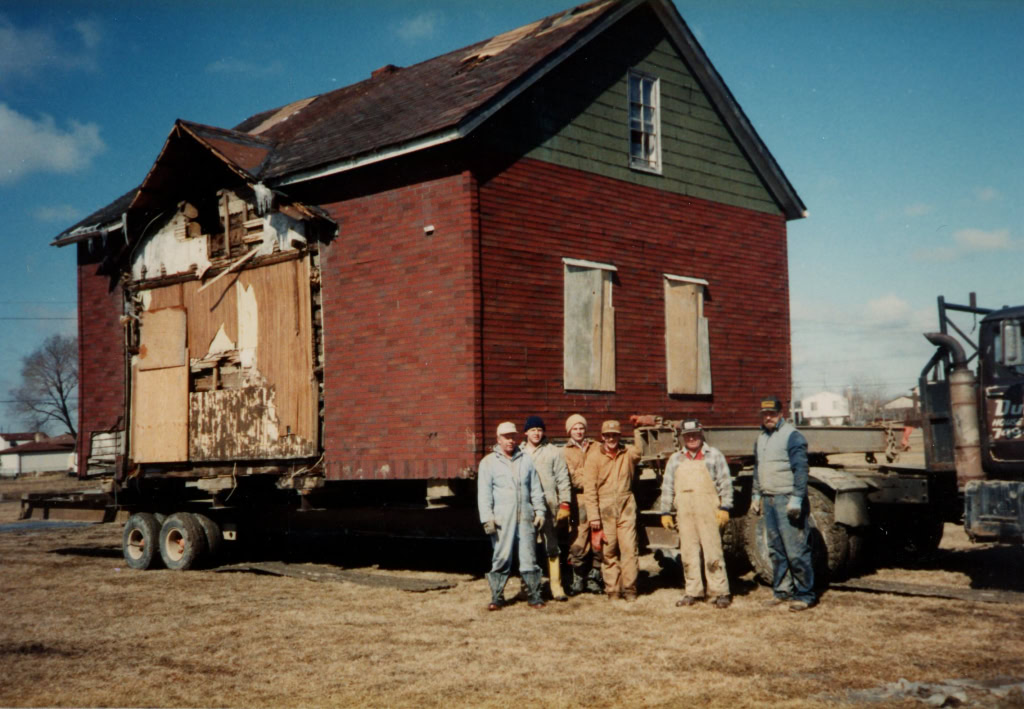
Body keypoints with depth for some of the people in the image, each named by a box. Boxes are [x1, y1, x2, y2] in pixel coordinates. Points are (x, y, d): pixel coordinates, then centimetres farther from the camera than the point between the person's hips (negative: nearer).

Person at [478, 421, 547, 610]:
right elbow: (484, 493, 1)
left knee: (529, 556, 3)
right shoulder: (488, 462, 5)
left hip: (526, 517, 2)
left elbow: (536, 488, 16)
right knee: (501, 557, -3)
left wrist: (539, 511, 8)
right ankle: (497, 596, 4)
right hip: (502, 518, -2)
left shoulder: (526, 460, 14)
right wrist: (487, 518, -7)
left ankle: (534, 595, 8)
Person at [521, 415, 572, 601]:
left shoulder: (553, 452, 7)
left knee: (552, 547, -3)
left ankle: (556, 586, -1)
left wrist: (564, 504, -2)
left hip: (547, 505, -2)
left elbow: (563, 480, 5)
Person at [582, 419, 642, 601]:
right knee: (608, 551, 1)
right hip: (604, 509, -1)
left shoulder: (629, 453, 8)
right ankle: (612, 589, 8)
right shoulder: (594, 458, 2)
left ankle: (629, 588, 2)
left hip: (626, 506, 1)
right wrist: (594, 517, -8)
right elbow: (589, 490, -2)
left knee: (629, 548, -5)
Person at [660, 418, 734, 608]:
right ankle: (693, 592, 12)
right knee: (688, 553, 5)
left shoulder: (714, 455, 6)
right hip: (685, 513, 4)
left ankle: (720, 592, -2)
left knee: (713, 552, -7)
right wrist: (665, 512, 9)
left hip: (708, 511, -4)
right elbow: (667, 487, 15)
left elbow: (725, 483, 3)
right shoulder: (675, 459, 16)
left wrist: (725, 508, -6)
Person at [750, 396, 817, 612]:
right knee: (776, 551, 13)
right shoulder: (761, 438, 16)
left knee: (796, 551, -6)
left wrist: (796, 499, -19)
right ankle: (781, 590, 21)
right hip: (769, 501, 8)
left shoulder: (792, 436, -9)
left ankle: (805, 594, 0)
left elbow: (801, 469, -14)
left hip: (787, 501, -8)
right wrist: (756, 495, 21)